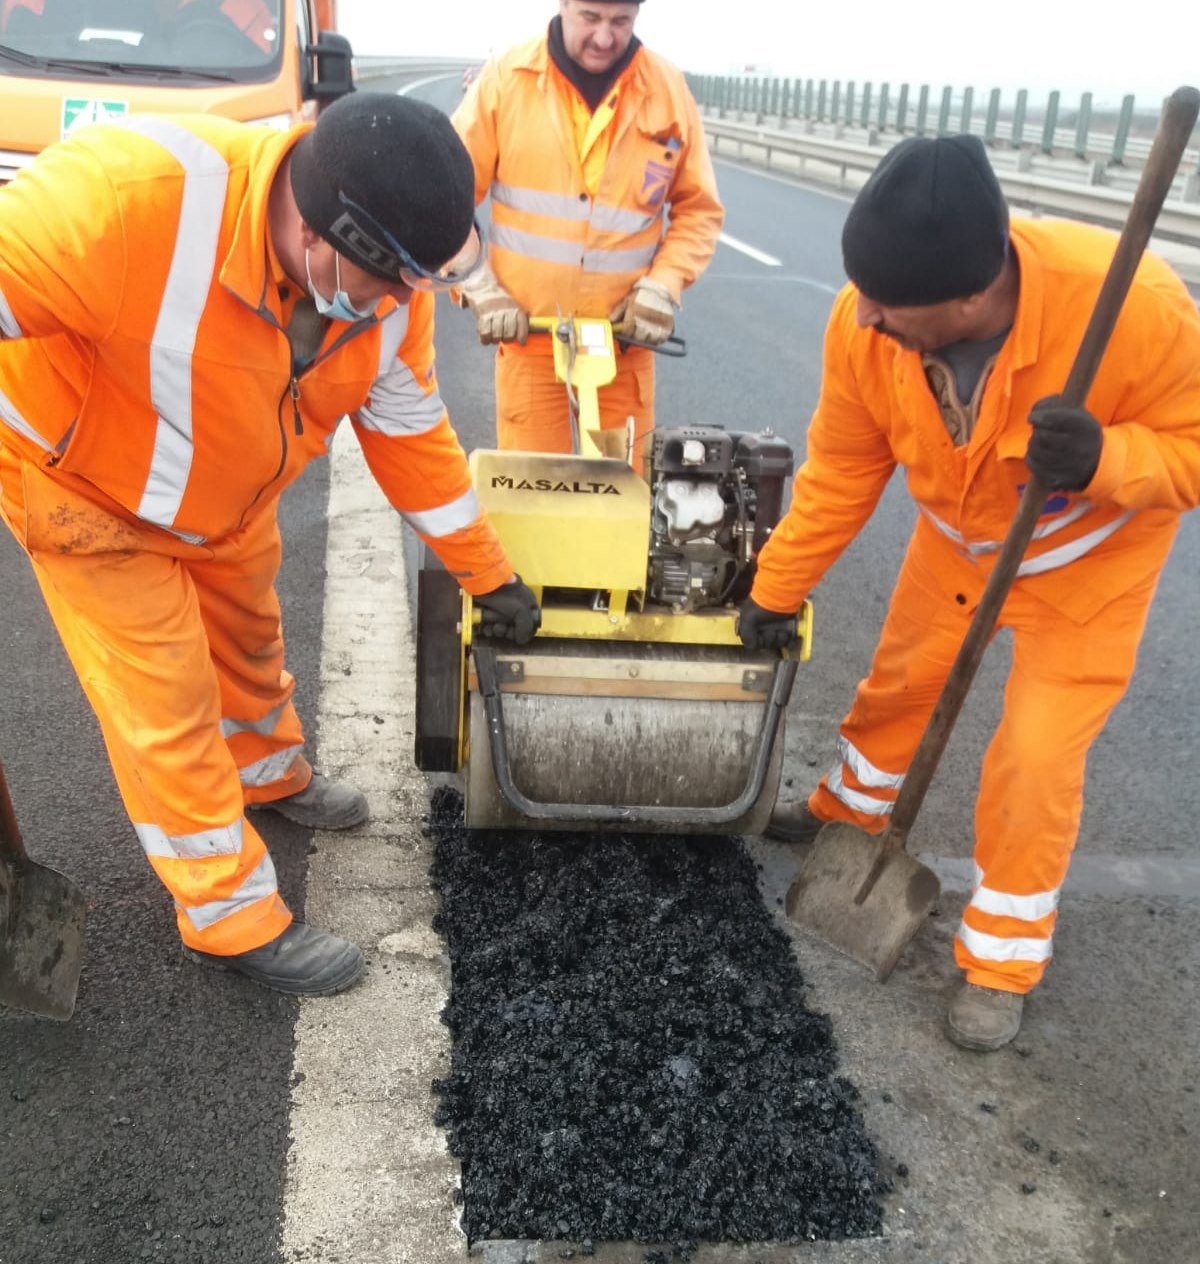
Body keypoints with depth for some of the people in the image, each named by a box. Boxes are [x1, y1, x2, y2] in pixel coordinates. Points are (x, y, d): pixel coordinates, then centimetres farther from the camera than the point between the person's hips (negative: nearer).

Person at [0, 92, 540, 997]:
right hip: (85, 489, -5)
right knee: (168, 711, 1)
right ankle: (237, 924, 19)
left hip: (230, 498, 6)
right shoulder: (132, 196, -43)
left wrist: (488, 575, -3)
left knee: (249, 645, 25)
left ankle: (271, 776, 55)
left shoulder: (391, 288, -21)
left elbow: (412, 435, -9)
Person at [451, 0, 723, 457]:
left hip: (625, 338, 1)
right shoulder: (506, 79, -3)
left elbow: (699, 209, 7)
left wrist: (664, 286, -7)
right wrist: (478, 288, -9)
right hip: (528, 332, -1)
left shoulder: (669, 90, 1)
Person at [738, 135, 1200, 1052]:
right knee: (899, 681, 18)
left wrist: (1103, 459, -45)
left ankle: (1001, 961, 18)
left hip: (1092, 553, -3)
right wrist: (776, 591, -3)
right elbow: (840, 474, -12)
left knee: (1038, 757, -5)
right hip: (958, 536, 4)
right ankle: (850, 811, 51)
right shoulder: (865, 324, -28)